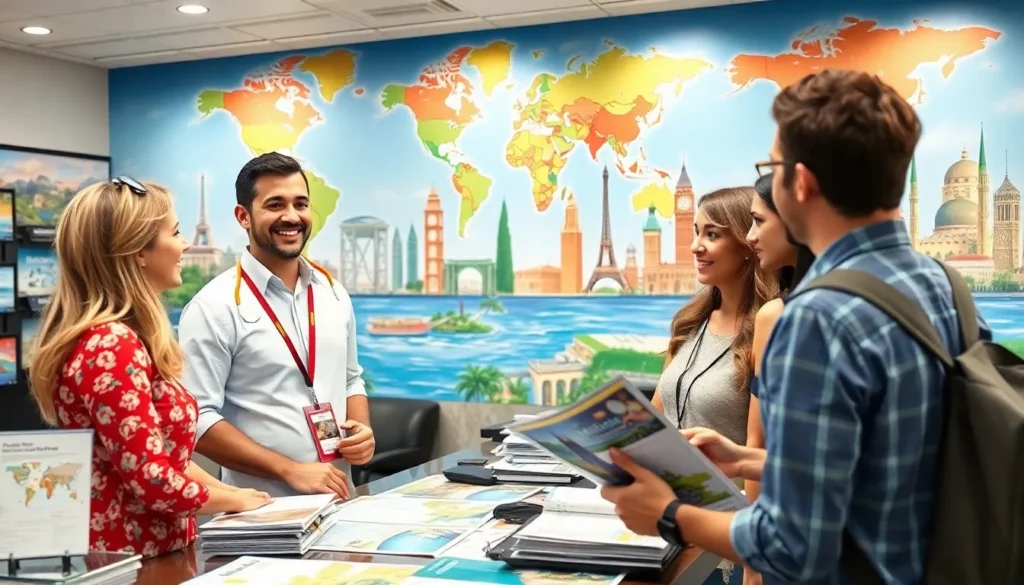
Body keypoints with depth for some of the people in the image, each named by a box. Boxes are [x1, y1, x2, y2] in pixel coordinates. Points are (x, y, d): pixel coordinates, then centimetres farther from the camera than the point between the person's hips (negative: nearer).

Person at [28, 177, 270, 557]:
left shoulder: (113, 336, 8)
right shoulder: (112, 345, -22)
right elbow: (151, 480, -24)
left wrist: (229, 491, 6)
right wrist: (234, 501, -10)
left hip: (142, 547, 9)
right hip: (129, 558, -9)